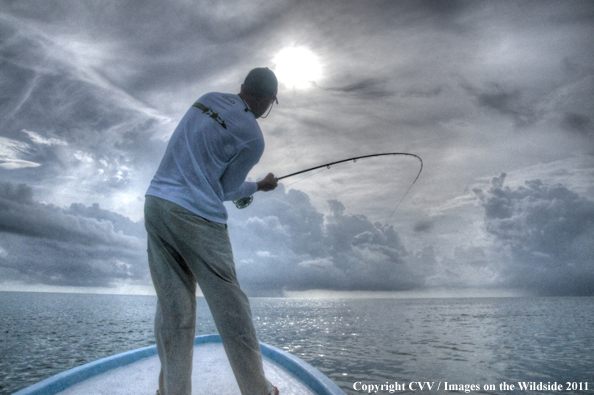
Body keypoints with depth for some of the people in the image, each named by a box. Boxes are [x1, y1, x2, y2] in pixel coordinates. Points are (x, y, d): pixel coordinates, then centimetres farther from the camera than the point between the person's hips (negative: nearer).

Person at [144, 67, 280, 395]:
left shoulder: (208, 99, 12)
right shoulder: (253, 138, -6)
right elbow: (225, 190, 2)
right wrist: (259, 186, 21)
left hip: (156, 202, 7)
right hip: (196, 216, -7)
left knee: (173, 307, 9)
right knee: (230, 308, 3)